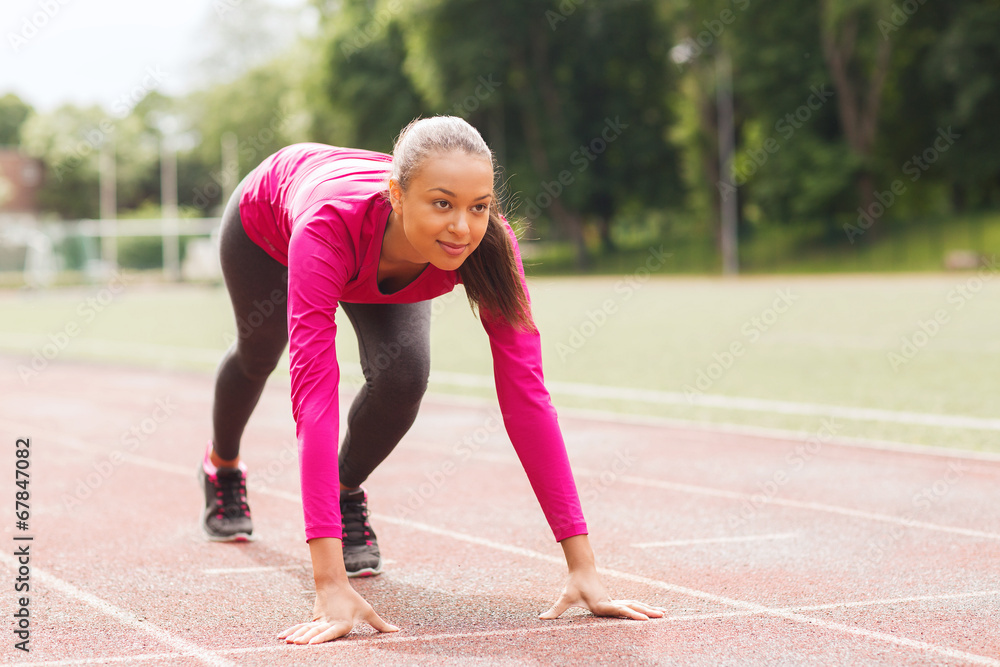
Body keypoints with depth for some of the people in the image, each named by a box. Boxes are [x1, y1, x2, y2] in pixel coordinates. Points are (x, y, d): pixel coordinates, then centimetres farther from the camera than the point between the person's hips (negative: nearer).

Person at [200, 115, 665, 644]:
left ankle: (347, 493, 9)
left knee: (402, 374, -24)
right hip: (265, 219, -1)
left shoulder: (488, 244, -41)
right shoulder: (328, 224, -51)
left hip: (379, 266, 2)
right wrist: (330, 583, -60)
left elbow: (525, 394, -40)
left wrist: (583, 565, -44)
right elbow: (314, 391, -55)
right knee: (258, 355, 26)